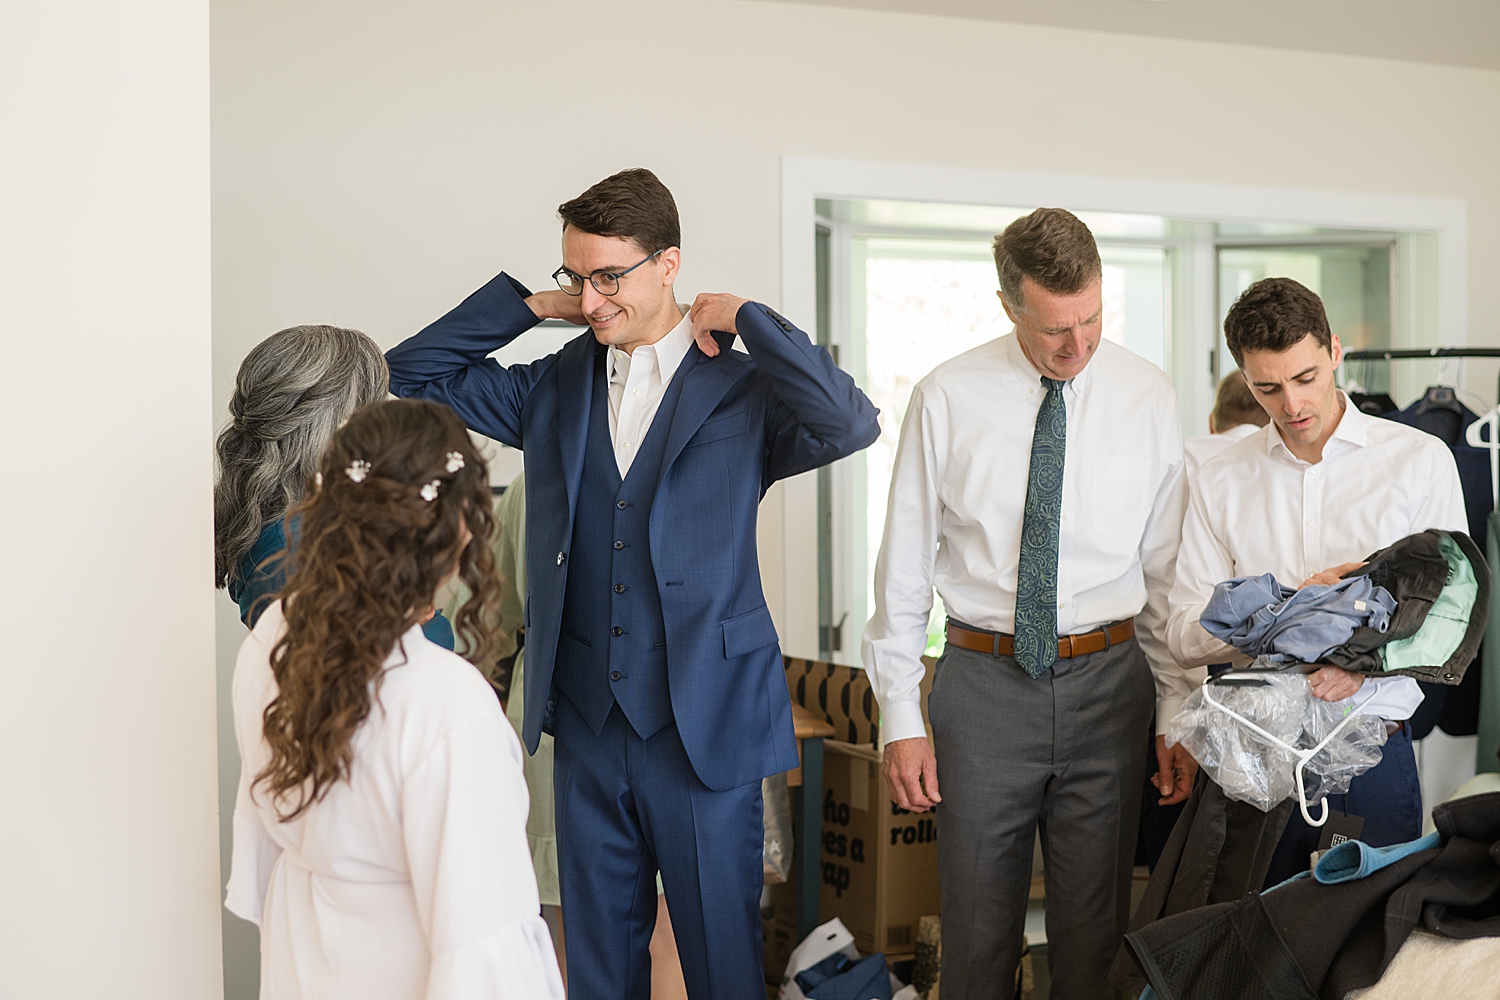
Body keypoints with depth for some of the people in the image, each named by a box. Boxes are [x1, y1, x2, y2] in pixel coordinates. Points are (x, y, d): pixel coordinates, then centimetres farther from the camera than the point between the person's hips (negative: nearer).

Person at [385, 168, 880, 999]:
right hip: (586, 721, 4)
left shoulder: (742, 390, -5)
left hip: (704, 727, -4)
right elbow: (409, 376, 12)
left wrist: (747, 319, -14)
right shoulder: (554, 387, 7)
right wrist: (527, 306, 3)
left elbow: (851, 426, -23)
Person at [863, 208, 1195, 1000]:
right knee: (978, 932, 6)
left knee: (1095, 931, 10)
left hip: (1107, 683, 1)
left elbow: (1169, 570, 5)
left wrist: (1178, 712, 2)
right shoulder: (946, 400, -3)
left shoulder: (1149, 398, 1)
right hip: (983, 680, -1)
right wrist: (899, 718, -3)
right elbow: (904, 567, 0)